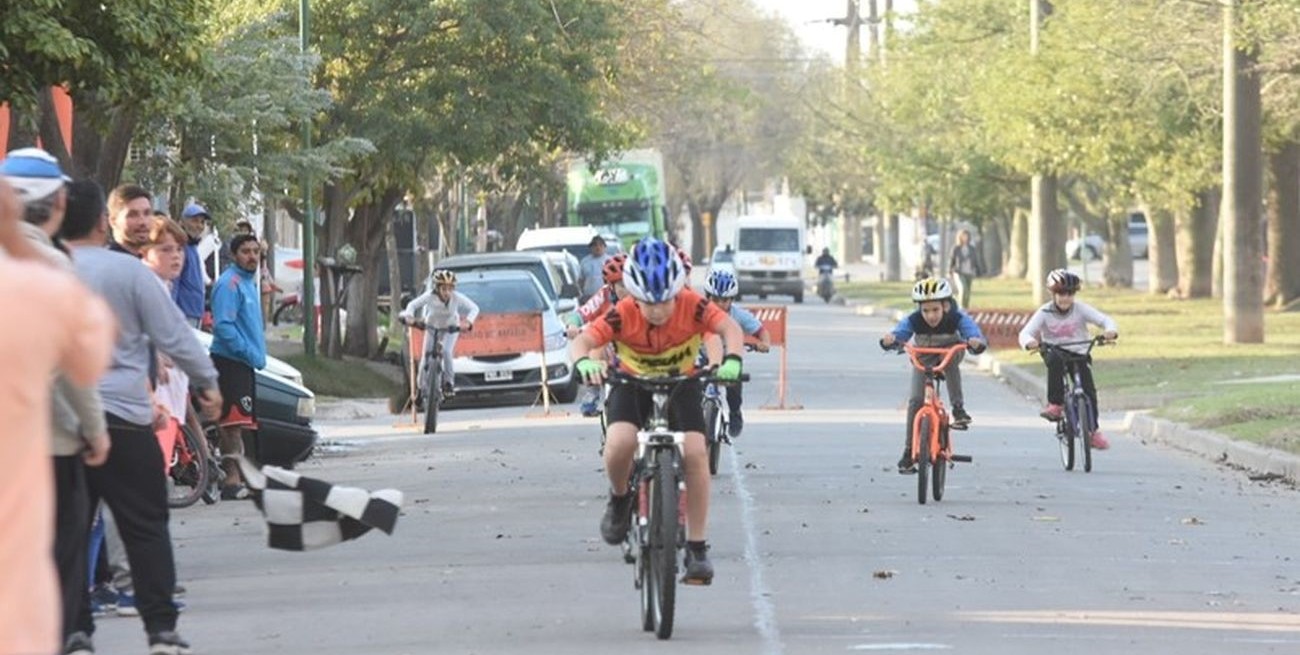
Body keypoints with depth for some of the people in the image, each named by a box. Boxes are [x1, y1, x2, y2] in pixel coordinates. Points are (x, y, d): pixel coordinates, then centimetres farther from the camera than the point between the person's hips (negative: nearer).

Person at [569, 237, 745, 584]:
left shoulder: (692, 306, -25)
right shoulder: (623, 314, -27)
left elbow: (730, 327, -33)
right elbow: (583, 340, -34)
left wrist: (732, 359, -55)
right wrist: (585, 361, -59)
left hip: (682, 383, 1)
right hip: (632, 383, -1)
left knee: (696, 452, -21)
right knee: (619, 444, -30)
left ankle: (697, 547, -10)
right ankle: (620, 498, 5)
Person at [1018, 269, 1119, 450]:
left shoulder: (1081, 309, -6)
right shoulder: (1044, 313, -7)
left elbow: (1105, 320, -14)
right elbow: (1025, 332, -15)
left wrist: (1111, 331, -37)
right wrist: (1029, 342, -40)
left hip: (1079, 355, 1)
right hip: (1055, 354, -1)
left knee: (1088, 389, -15)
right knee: (1055, 360, -37)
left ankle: (1093, 430, 2)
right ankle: (1054, 404, -32)